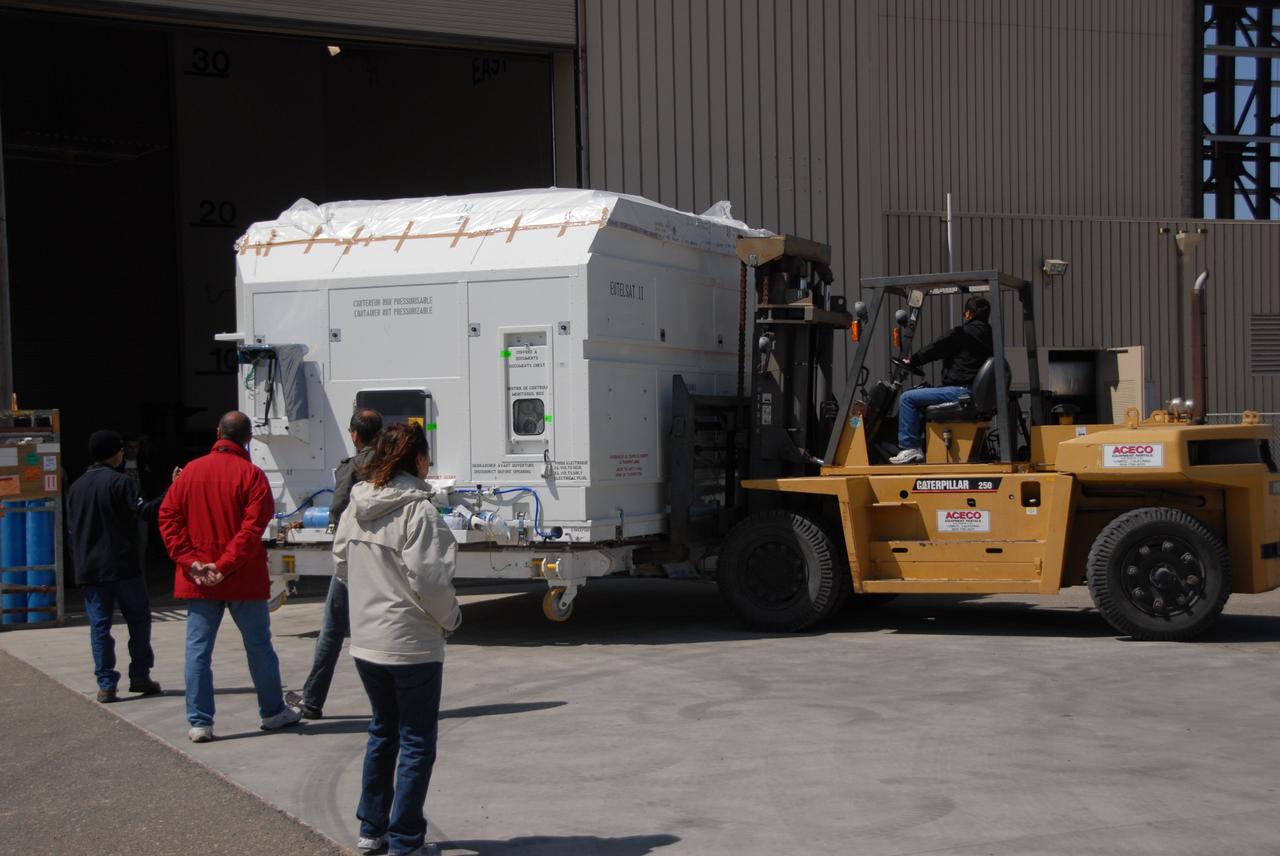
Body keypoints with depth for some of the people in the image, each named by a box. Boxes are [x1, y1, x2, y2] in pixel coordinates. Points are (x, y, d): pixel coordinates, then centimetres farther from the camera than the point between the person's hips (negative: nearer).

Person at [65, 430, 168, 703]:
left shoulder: (76, 487, 12)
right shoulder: (120, 482, -8)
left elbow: (72, 530, 14)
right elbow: (142, 511, -20)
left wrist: (79, 564, 19)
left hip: (90, 570, 5)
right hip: (123, 567, -5)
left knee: (99, 626, 4)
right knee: (139, 619, 8)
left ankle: (106, 685, 0)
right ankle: (140, 676, 8)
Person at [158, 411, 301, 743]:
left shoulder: (191, 471, 3)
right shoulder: (252, 475, -8)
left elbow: (168, 517, 0)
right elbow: (254, 526, -17)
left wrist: (189, 561, -5)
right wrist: (225, 566, -15)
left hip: (197, 580, 3)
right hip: (244, 579, -2)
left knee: (198, 649, 6)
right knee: (259, 646, 10)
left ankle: (199, 722, 4)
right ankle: (273, 712, 21)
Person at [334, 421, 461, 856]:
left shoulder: (356, 507, 3)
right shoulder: (418, 511, -19)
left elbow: (341, 563, 13)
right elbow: (429, 580, -21)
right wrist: (450, 618, -5)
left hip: (366, 641, 7)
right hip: (412, 645, -7)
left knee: (383, 731, 22)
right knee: (417, 743, 5)